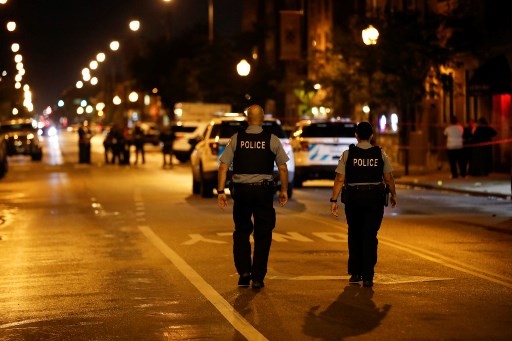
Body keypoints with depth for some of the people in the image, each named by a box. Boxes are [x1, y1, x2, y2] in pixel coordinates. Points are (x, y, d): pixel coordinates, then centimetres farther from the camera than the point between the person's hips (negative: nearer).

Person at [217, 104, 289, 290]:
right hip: (264, 191, -1)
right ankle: (258, 278, 7)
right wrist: (284, 190, 10)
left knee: (241, 232, 17)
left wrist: (221, 191, 0)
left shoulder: (236, 139, 0)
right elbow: (282, 168, -1)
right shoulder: (272, 140, -1)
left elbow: (223, 166, -4)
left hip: (241, 191, 1)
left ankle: (244, 272, 10)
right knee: (262, 235, 8)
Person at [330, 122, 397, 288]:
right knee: (370, 236, 1)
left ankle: (355, 273, 20)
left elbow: (339, 179, -7)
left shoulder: (348, 154, -3)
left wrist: (334, 200, -4)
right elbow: (388, 178, 4)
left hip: (353, 199, 0)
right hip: (374, 199, 0)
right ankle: (367, 277, -4)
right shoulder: (380, 154, 0)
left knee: (354, 235, 16)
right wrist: (393, 195, 19)